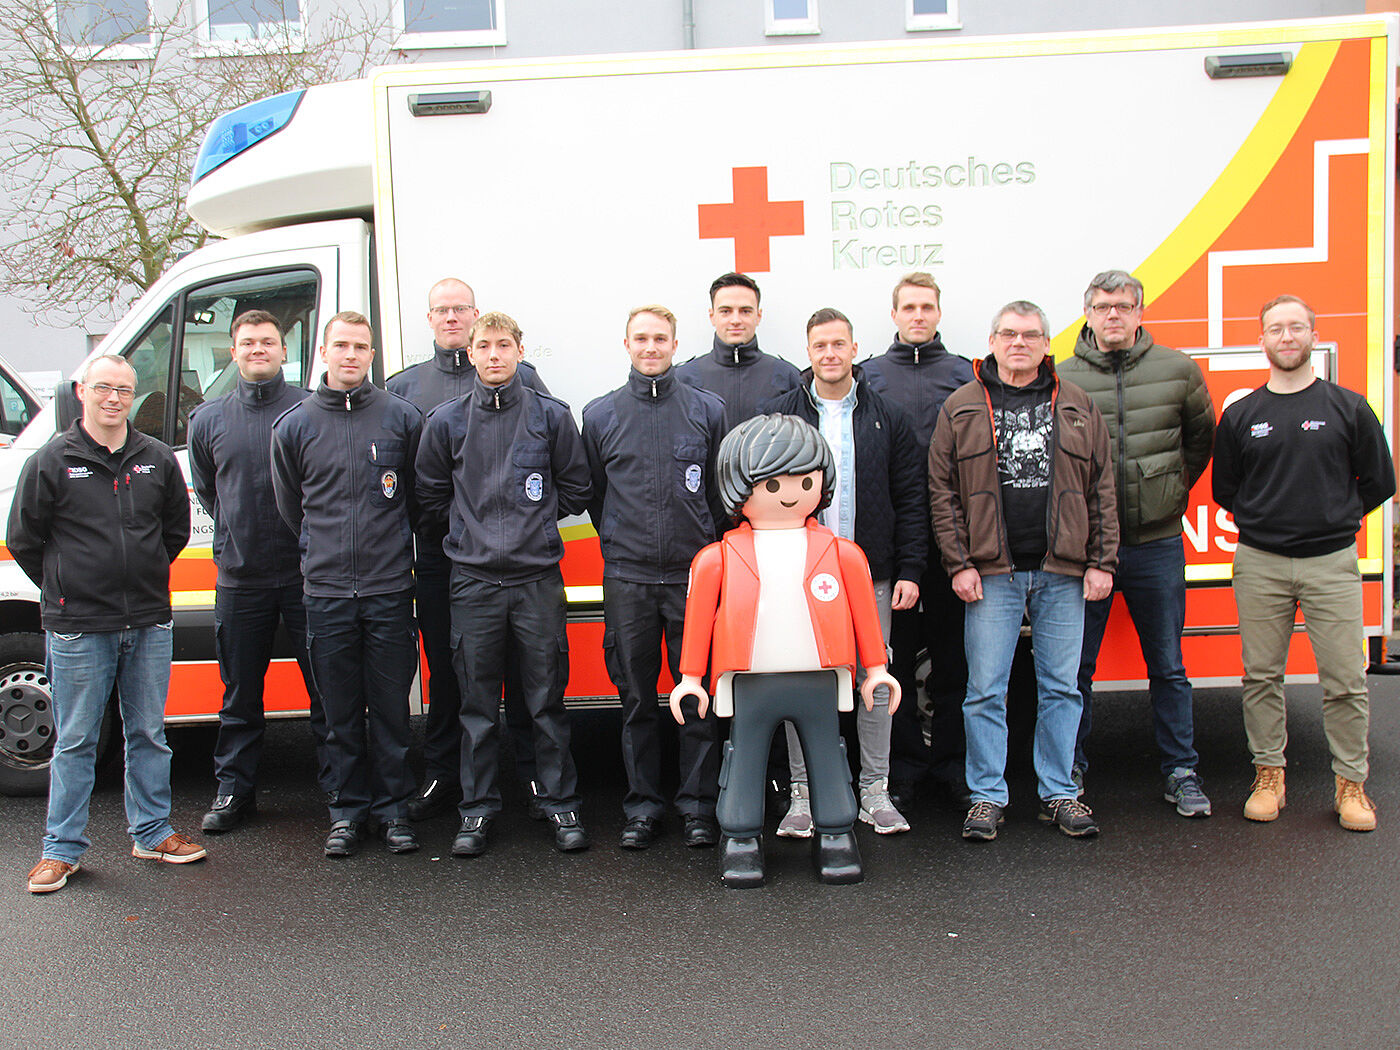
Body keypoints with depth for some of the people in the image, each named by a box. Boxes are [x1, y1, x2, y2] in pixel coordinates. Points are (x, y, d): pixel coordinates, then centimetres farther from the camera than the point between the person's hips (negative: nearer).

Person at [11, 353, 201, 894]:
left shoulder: (157, 459, 6)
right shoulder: (51, 460, -3)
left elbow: (176, 529, 17)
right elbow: (23, 539, 3)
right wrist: (66, 587, 4)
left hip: (149, 624, 3)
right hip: (78, 628, -3)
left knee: (149, 735, 12)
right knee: (75, 741, 5)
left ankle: (152, 832, 24)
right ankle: (62, 847, 15)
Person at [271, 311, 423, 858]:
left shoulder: (402, 417, 3)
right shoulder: (293, 426, 5)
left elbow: (419, 495, 13)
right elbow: (290, 506, 16)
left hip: (390, 588, -1)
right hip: (326, 591, 1)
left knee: (391, 707, 5)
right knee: (340, 711, 7)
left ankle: (392, 807, 17)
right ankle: (346, 809, 19)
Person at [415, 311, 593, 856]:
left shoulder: (551, 415, 4)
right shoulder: (446, 421, 5)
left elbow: (575, 487, 11)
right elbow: (431, 495, 13)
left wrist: (534, 523, 6)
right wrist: (470, 532, 8)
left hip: (538, 578, -1)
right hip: (473, 581, 1)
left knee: (547, 702, 4)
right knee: (478, 705, 6)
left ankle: (561, 805, 15)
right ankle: (478, 810, 16)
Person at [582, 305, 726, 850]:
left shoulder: (708, 409, 5)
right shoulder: (600, 414, 6)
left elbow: (722, 489, 12)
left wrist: (705, 545, 10)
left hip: (693, 574, 0)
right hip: (627, 577, 1)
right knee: (636, 697, 6)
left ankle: (698, 804, 14)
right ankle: (642, 806, 17)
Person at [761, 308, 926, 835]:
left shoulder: (888, 418, 6)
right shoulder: (778, 416, 4)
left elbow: (910, 499, 6)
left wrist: (910, 569, -1)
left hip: (871, 574, 1)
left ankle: (875, 791, 18)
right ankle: (802, 792, 14)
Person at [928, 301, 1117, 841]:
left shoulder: (1078, 407, 10)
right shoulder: (961, 408, 4)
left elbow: (1101, 491, 9)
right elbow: (943, 492, 1)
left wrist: (1101, 562, 2)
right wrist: (959, 564, -7)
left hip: (1064, 574, 2)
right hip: (991, 574, -2)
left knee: (1061, 687, 8)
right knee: (985, 690, 1)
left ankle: (1059, 793, 19)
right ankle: (987, 796, 12)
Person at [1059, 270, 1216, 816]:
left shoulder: (1177, 370, 2)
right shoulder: (1061, 379, -2)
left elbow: (1202, 435, 18)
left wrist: (1176, 486, 14)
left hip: (1157, 542, 1)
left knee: (1168, 667, 10)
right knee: (1075, 666, 7)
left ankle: (1181, 773, 23)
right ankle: (1071, 772, 21)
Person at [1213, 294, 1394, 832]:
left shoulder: (1349, 408, 3)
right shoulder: (1240, 415, 7)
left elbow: (1378, 482, 8)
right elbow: (1224, 489, 14)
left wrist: (1333, 519, 6)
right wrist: (1264, 521, 7)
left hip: (1331, 563, -1)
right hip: (1259, 564, 1)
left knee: (1345, 680, 0)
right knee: (1261, 675, 6)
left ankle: (1351, 783, 12)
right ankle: (1269, 773, 18)